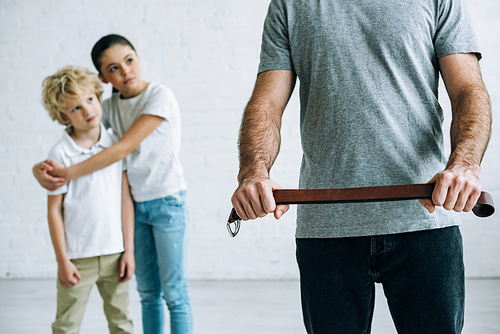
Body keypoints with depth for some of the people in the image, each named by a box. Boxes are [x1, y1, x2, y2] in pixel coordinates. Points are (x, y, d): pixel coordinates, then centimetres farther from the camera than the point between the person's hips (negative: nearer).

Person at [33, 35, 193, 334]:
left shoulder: (160, 96, -16)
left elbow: (123, 149, -22)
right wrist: (42, 167, -18)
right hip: (136, 204, 6)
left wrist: (69, 173, -22)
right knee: (148, 292, 13)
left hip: (167, 202, -6)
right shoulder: (110, 108, 4)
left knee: (174, 292, -1)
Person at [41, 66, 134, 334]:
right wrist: (62, 260, -7)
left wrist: (128, 249, 1)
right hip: (78, 257, -3)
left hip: (114, 252, 3)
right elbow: (54, 210, -6)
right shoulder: (60, 153, -10)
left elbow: (125, 198, 2)